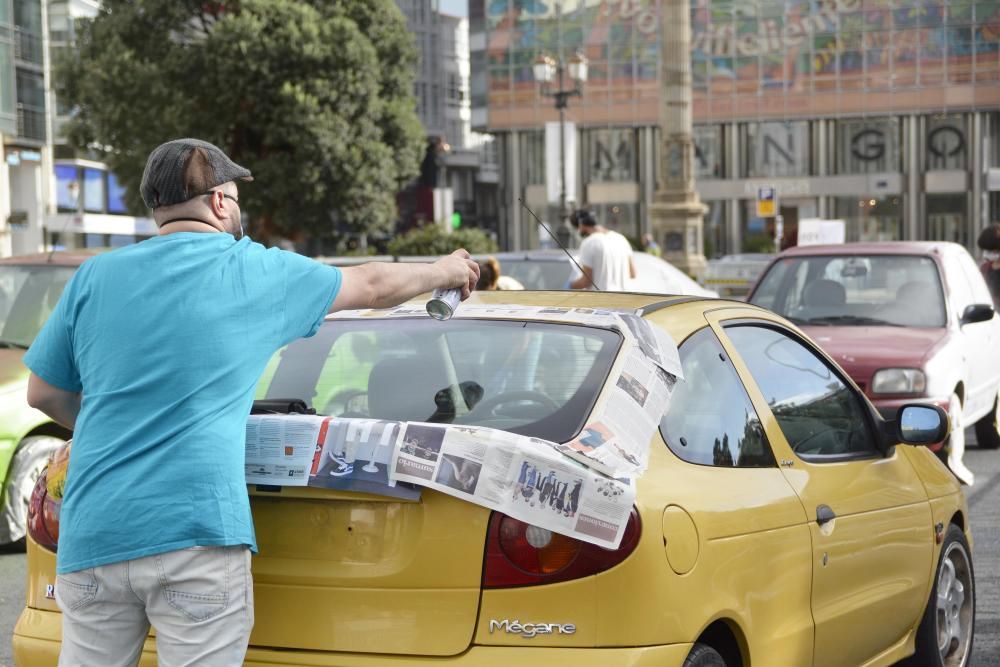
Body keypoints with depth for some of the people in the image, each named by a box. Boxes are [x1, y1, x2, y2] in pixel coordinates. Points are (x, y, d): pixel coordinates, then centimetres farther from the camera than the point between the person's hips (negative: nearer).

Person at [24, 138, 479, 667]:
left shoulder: (95, 277, 9)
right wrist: (445, 271, 36)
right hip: (197, 534, -3)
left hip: (92, 538, 3)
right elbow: (372, 286, 17)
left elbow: (44, 393, 16)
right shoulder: (254, 271, 3)